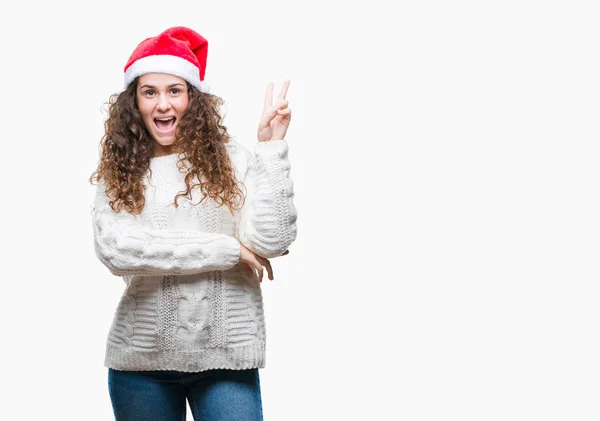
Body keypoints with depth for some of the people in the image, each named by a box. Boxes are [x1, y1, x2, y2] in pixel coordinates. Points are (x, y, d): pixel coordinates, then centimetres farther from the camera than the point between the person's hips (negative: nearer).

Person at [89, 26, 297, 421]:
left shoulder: (231, 159, 0)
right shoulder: (118, 173, 2)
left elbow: (271, 241, -10)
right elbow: (115, 250, -14)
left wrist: (272, 147, -11)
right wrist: (229, 250, -14)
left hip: (225, 356, -1)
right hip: (140, 358, 1)